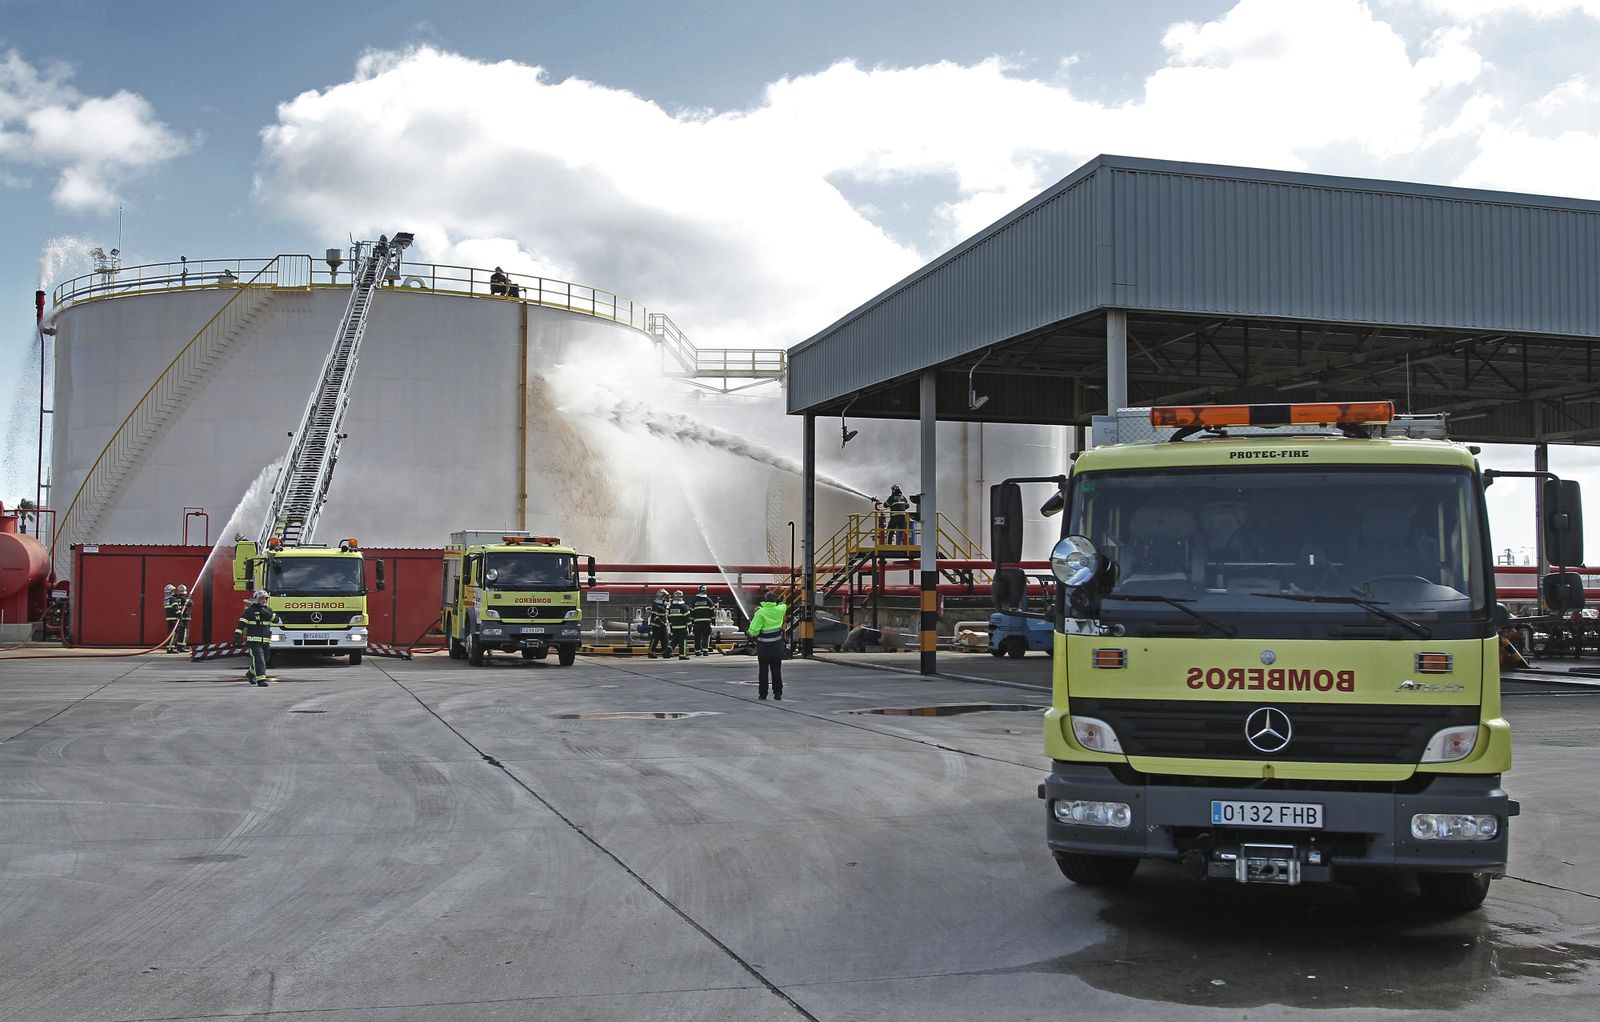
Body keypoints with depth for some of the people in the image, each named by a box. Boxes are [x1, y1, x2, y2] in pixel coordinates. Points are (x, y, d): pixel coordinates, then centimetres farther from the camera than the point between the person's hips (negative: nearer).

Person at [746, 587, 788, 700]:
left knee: (763, 671, 7)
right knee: (776, 671, 11)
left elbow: (753, 631, -18)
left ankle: (762, 693, 11)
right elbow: (784, 605, 22)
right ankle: (778, 693, 11)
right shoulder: (779, 610, -5)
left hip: (763, 646, -3)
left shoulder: (760, 613, -16)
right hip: (777, 646, 3)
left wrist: (748, 632, 4)